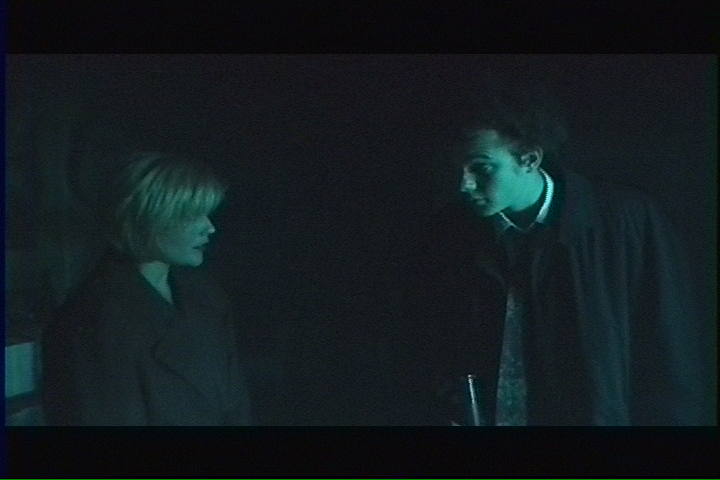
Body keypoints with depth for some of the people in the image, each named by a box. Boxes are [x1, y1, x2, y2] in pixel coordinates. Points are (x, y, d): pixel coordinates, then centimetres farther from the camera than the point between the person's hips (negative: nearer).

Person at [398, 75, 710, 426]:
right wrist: (443, 414, -5)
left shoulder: (627, 221, -10)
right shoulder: (443, 236, -4)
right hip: (480, 415, 2)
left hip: (597, 415, -1)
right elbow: (426, 354, 6)